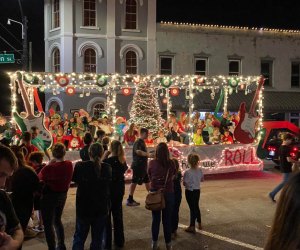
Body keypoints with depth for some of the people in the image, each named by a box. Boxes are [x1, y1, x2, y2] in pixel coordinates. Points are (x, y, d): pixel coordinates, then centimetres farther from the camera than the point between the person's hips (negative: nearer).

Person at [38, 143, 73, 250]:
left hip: (49, 197, -7)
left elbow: (40, 177, -6)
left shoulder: (50, 168, -24)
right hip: (62, 195, 7)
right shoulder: (69, 165, -9)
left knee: (48, 224, 4)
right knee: (57, 220, 24)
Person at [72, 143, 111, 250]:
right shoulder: (107, 168, -8)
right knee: (97, 238, 13)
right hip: (101, 208, 1)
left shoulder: (80, 166, -14)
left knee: (79, 237, 14)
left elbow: (75, 179, 5)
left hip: (84, 207, -1)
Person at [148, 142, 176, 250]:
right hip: (168, 193, -1)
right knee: (167, 219, 11)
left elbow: (149, 176, 2)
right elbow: (174, 175, 1)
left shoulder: (152, 163, -12)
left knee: (155, 218, 14)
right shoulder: (171, 163, -13)